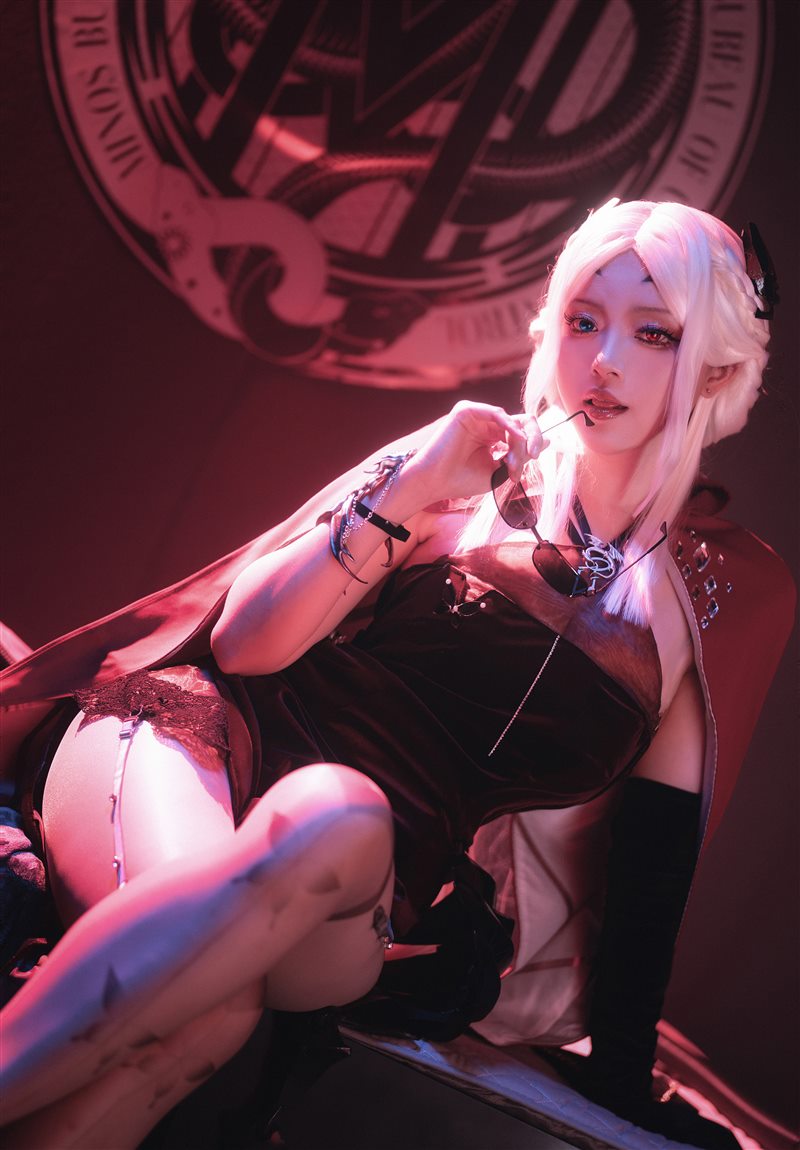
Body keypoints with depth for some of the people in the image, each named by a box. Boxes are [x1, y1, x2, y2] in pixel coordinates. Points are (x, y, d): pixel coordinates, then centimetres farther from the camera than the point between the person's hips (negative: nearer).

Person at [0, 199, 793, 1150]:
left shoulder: (702, 602, 10)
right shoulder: (467, 470, 6)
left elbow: (656, 861, 12)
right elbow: (244, 641, 0)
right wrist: (405, 498, -11)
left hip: (352, 899, 1)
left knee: (344, 816, -39)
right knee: (321, 826, -40)